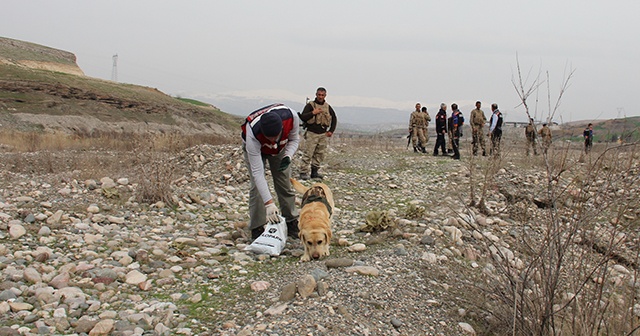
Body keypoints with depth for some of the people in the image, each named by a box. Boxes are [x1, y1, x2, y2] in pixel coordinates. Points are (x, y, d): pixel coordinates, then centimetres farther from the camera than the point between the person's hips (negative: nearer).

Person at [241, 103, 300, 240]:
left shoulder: (291, 116, -38)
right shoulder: (253, 134, -45)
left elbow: (294, 138, -12)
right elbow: (257, 172, -44)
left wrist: (288, 156, -32)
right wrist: (269, 203, -48)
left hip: (280, 148, 3)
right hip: (255, 148, -3)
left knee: (285, 185, 1)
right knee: (257, 187, -14)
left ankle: (292, 223, 13)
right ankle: (256, 228, -3)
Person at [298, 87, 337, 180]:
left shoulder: (328, 107, 12)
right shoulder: (310, 105, -2)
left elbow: (334, 119, 23)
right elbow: (302, 117, -11)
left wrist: (331, 131, 14)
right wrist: (313, 113, -23)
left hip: (323, 134, 5)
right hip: (311, 134, -5)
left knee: (320, 154, 7)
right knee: (308, 154, -8)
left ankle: (314, 172, 17)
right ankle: (303, 172, -5)